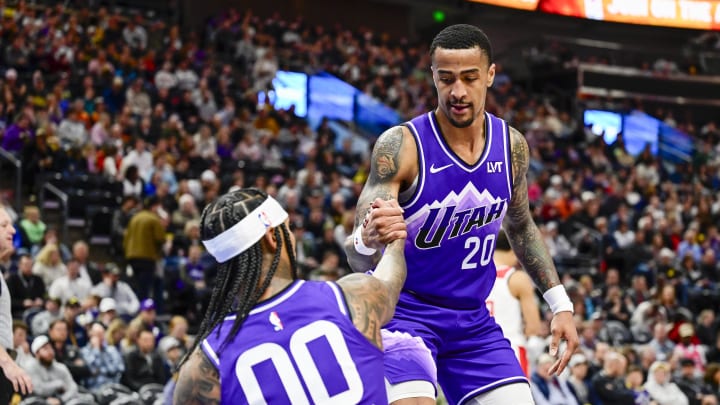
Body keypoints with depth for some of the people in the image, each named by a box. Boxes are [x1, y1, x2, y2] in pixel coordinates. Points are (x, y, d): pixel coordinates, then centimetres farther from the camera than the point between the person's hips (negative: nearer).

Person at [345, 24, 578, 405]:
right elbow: (358, 255, -25)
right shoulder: (401, 146, -18)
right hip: (403, 311, -5)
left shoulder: (512, 145, -2)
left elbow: (520, 226, 18)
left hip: (473, 318, 5)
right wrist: (366, 243, -48)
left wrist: (559, 302, 13)